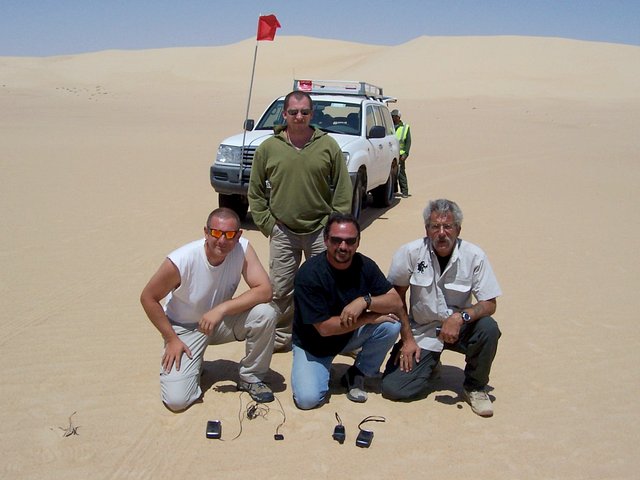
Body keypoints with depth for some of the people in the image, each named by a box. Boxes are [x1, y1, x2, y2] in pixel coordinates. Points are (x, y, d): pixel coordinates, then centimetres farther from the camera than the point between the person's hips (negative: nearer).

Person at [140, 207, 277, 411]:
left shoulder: (242, 249, -21)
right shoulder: (181, 261, -28)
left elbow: (265, 291, -25)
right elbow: (148, 298, -15)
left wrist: (222, 308, -34)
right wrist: (171, 339, -14)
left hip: (221, 320, 3)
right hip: (184, 328, -2)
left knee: (265, 313, -26)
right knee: (177, 400, -16)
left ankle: (250, 377, -2)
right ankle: (193, 364, 19)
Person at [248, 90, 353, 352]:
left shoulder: (328, 145, -1)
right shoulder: (268, 148, 0)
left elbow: (343, 189, 2)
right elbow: (255, 191, 7)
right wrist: (266, 223, 1)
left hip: (321, 230, 0)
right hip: (283, 231, 1)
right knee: (281, 289, 6)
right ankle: (282, 336, 23)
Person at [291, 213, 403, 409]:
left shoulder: (364, 265, -11)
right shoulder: (309, 274, -25)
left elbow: (397, 303, -15)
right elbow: (324, 328, -25)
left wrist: (365, 301, -33)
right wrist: (369, 317, -22)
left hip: (350, 336, 4)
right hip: (314, 344, -4)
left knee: (391, 325, -21)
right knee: (308, 398, -23)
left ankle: (356, 375, 1)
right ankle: (324, 369, 12)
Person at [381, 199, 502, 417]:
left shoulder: (474, 256, -13)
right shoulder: (410, 253, -13)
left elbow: (489, 304, -11)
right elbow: (397, 295, -2)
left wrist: (460, 317, -31)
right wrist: (407, 339, -5)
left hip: (458, 328, 0)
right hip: (421, 332, 0)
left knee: (488, 328, -32)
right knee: (393, 388, -14)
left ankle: (475, 387, -3)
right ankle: (429, 364, 21)